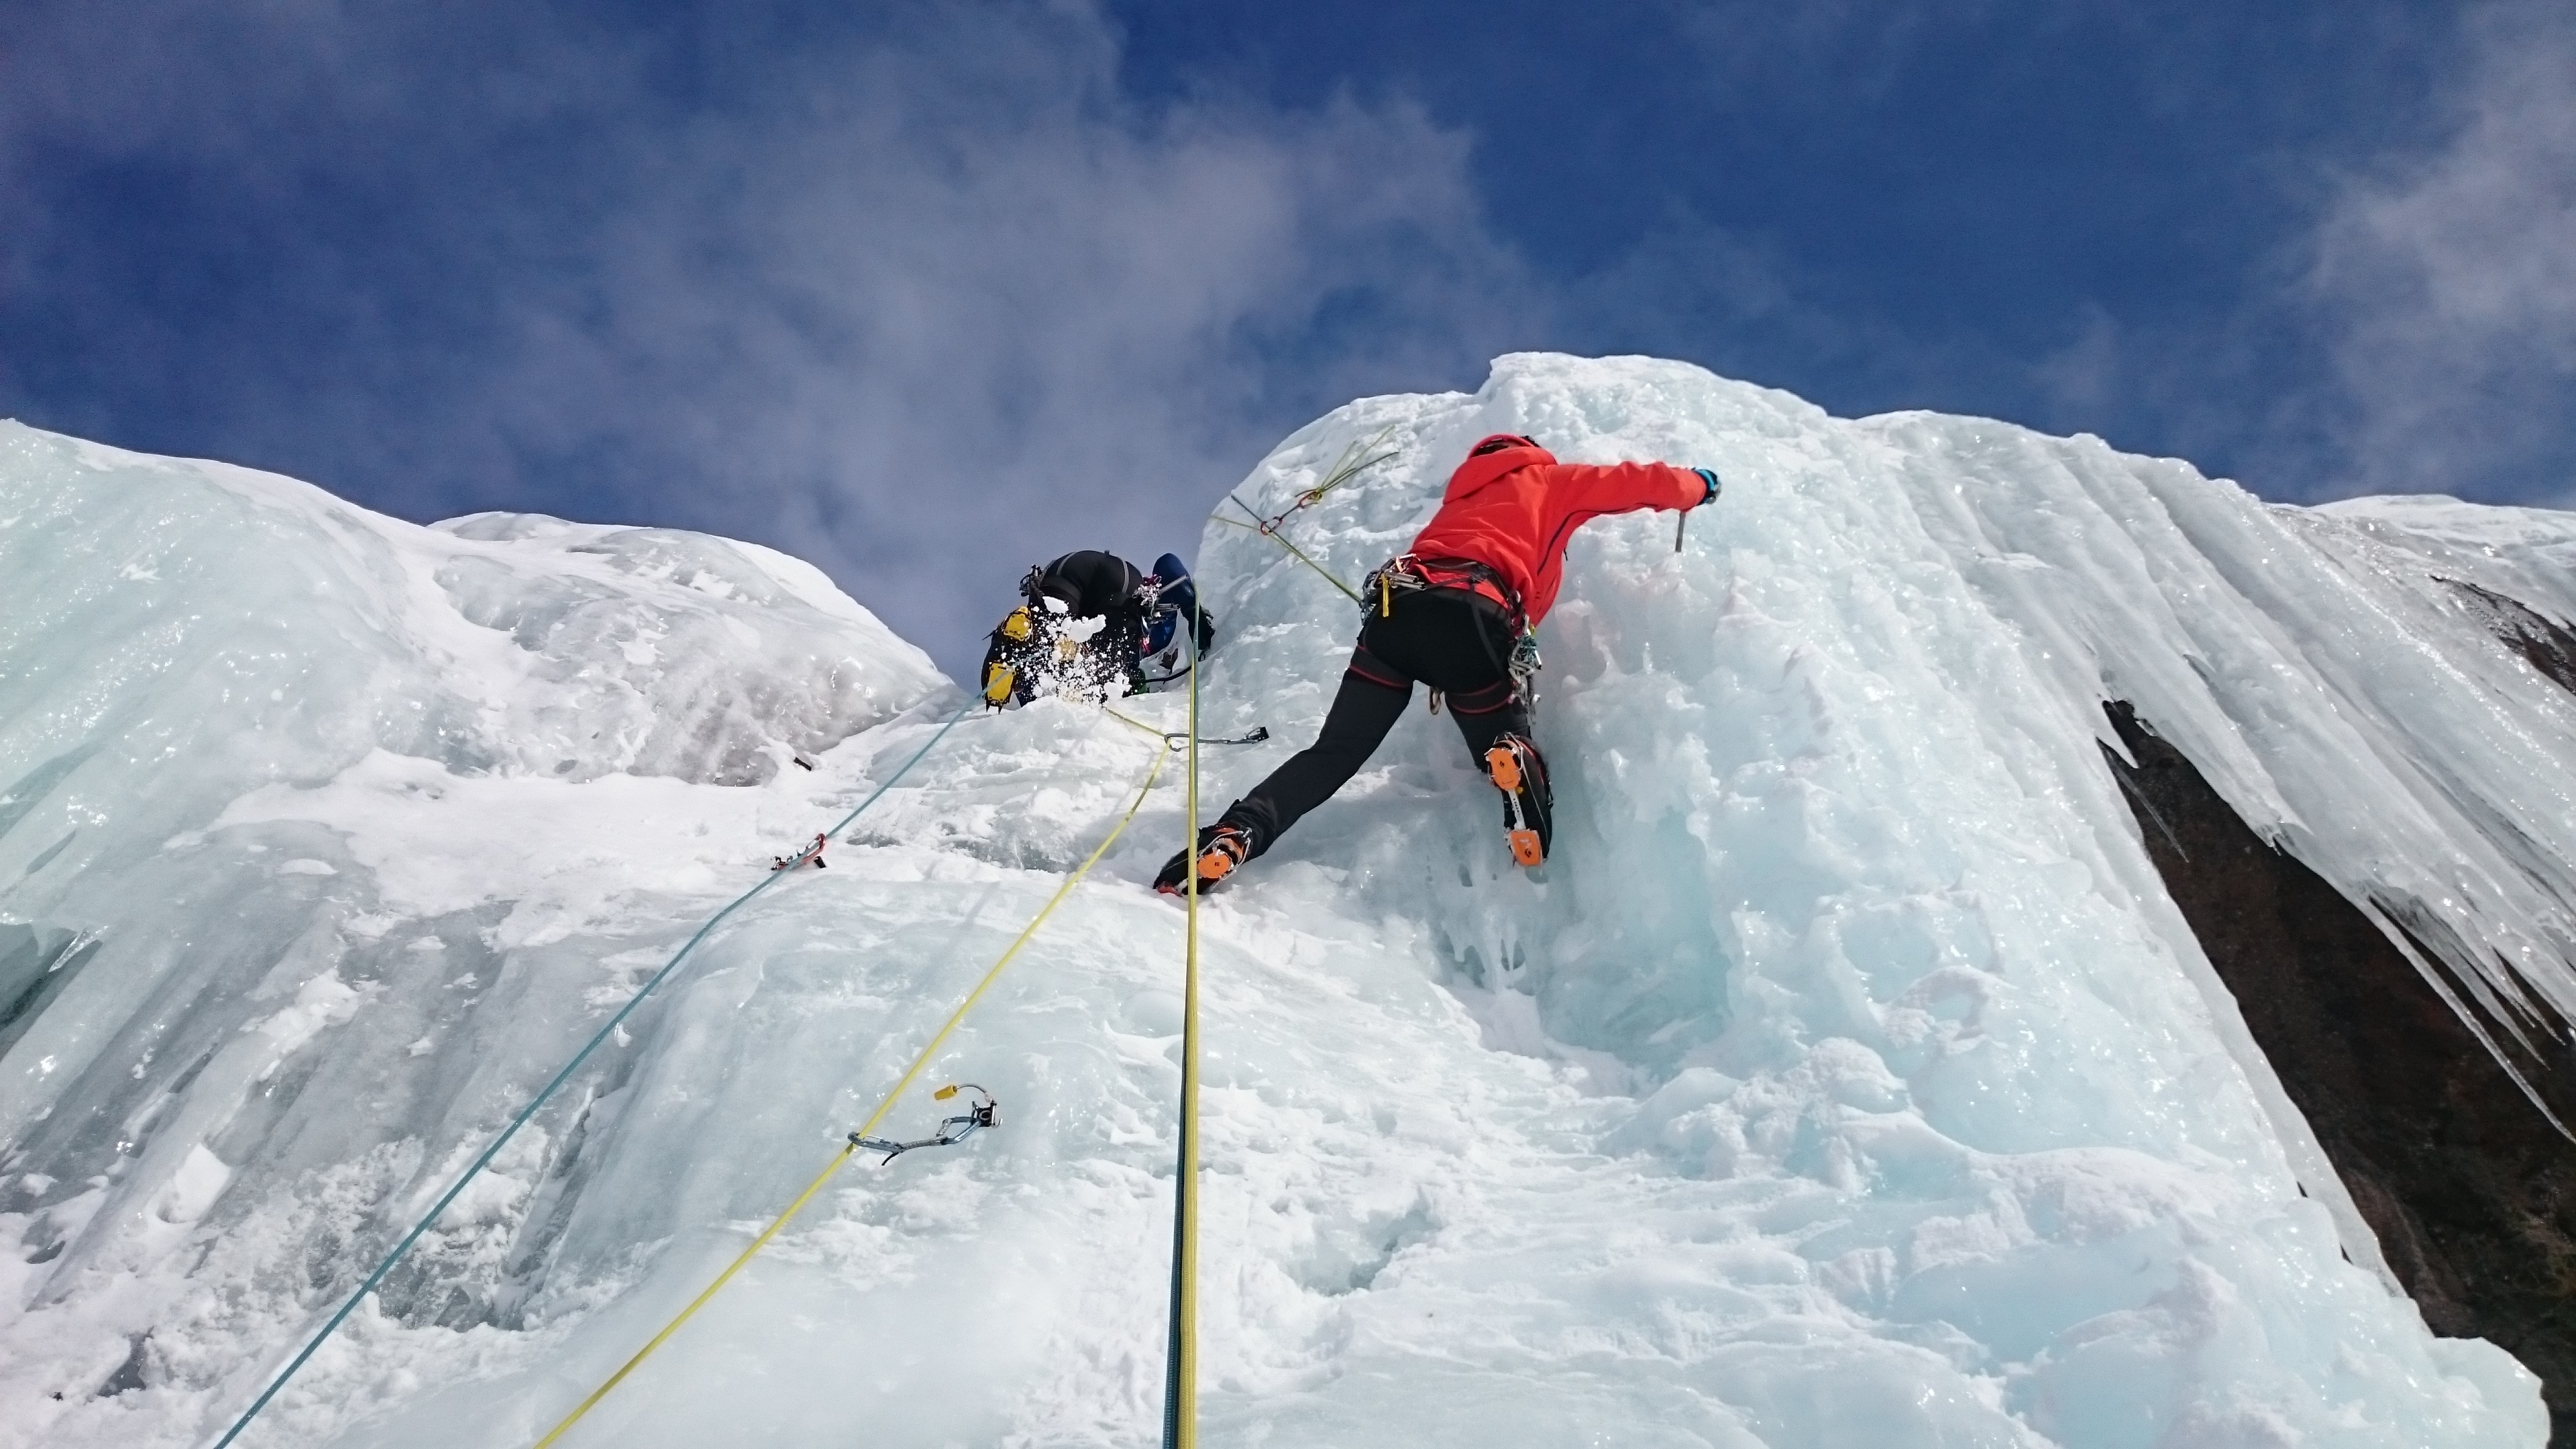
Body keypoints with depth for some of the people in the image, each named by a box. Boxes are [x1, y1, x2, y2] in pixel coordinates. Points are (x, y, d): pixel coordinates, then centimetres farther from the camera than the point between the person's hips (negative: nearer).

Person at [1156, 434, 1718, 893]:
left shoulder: (1463, 493, 41)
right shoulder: (1550, 480, 26)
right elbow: (1635, 482, 29)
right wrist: (1697, 485, 46)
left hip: (1395, 607, 4)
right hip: (1472, 618, -4)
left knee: (1334, 755, 4)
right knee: (1508, 753, 11)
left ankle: (1230, 840, -16)